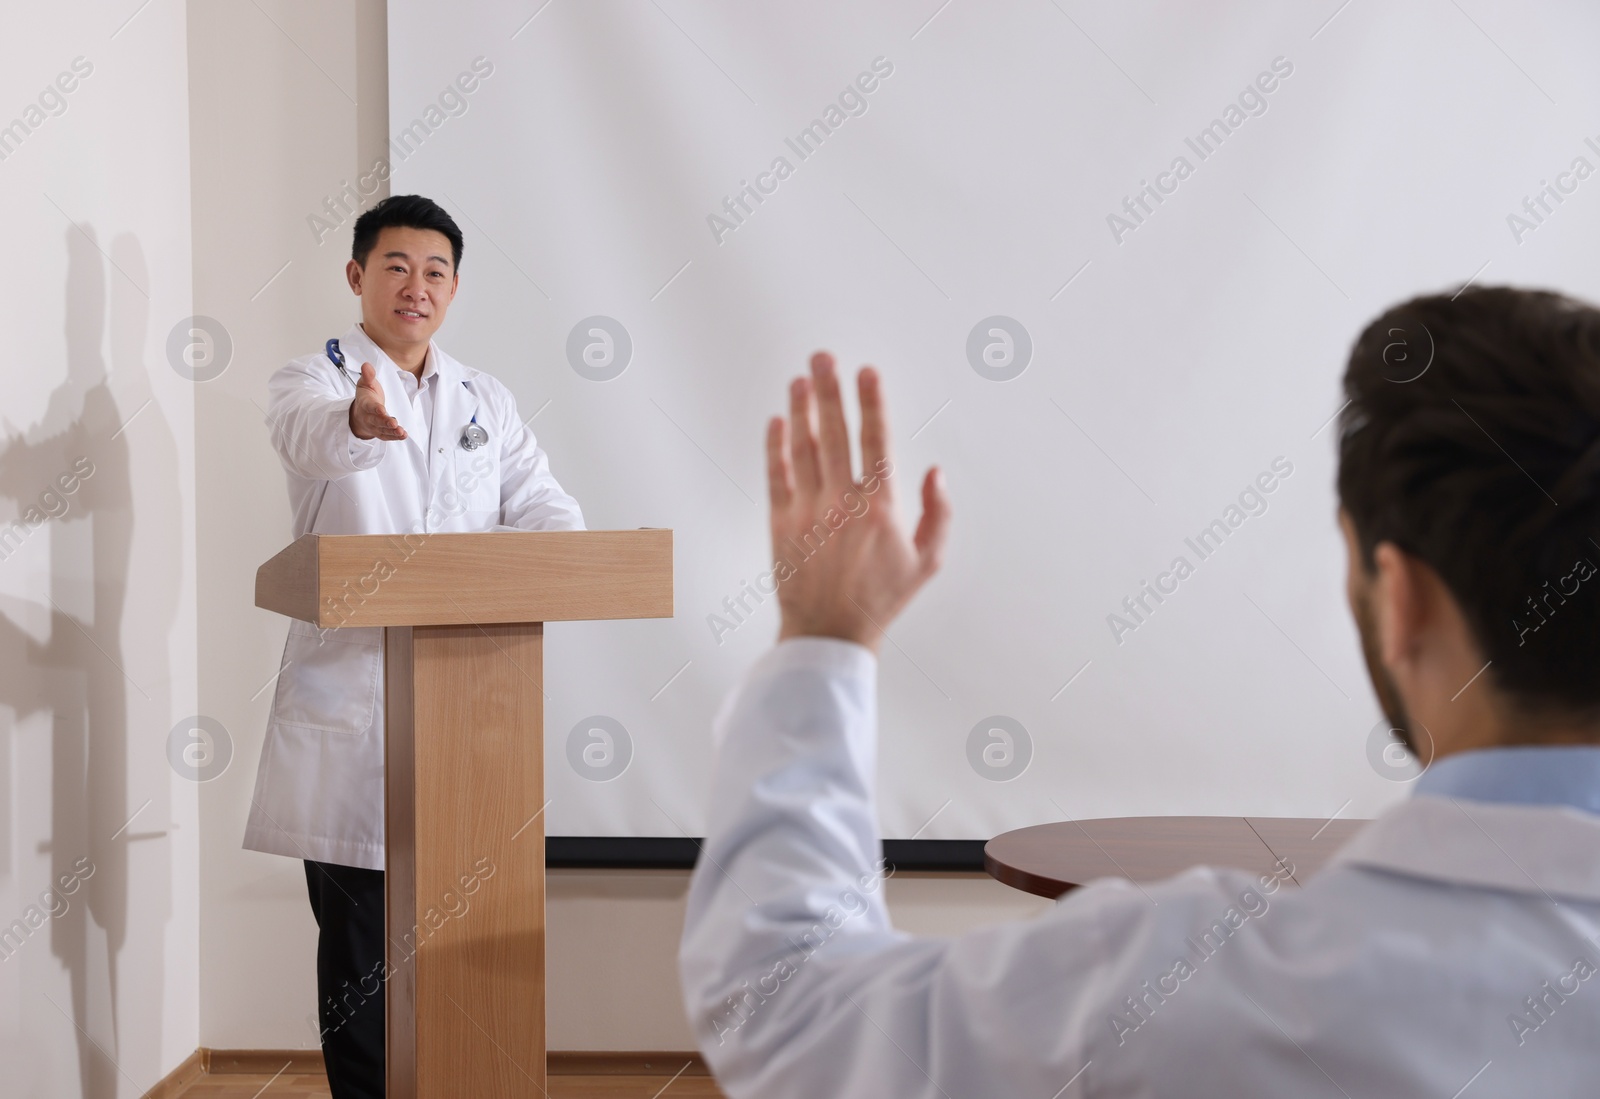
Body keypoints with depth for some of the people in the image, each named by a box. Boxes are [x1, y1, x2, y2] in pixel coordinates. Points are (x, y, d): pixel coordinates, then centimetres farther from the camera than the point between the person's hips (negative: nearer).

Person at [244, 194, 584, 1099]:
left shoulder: (487, 401, 17)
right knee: (359, 933, 0)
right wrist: (359, 420, -46)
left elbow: (541, 503, 9)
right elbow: (311, 435, -22)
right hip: (349, 700, -3)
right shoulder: (311, 381, 2)